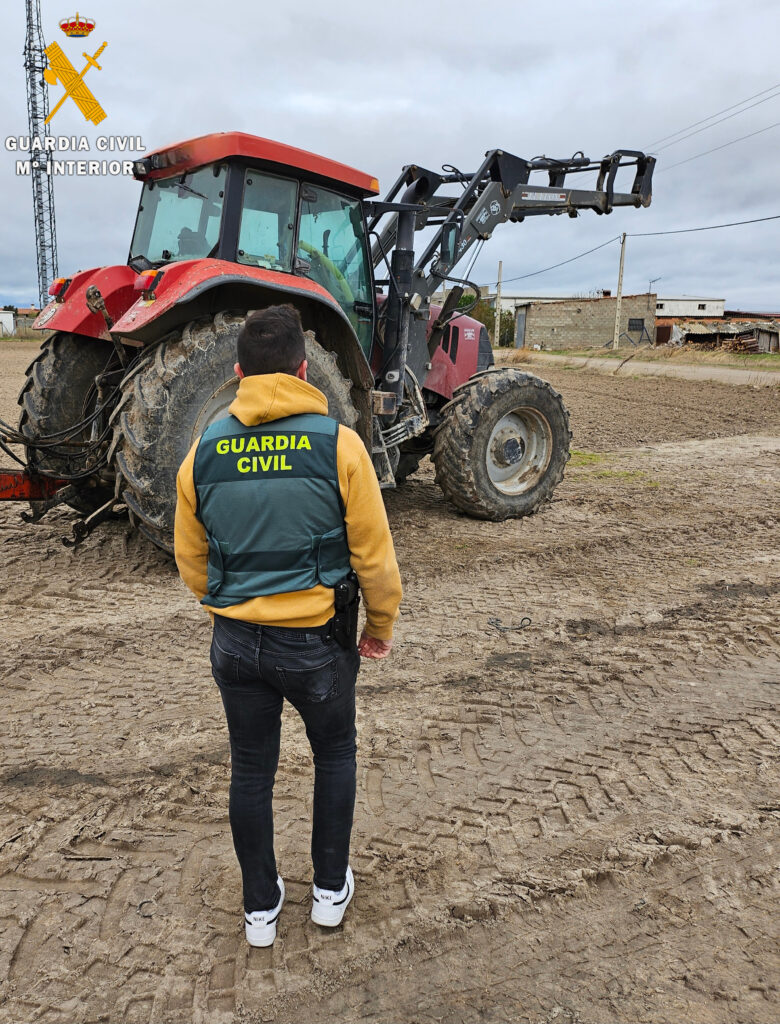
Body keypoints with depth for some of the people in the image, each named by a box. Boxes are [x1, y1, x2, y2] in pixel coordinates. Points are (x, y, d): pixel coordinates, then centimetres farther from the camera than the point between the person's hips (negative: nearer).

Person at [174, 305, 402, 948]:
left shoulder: (204, 453, -3)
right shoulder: (338, 444, -13)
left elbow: (191, 562, 6)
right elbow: (374, 556, -9)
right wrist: (382, 626, 7)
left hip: (235, 644, 3)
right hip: (317, 641, -2)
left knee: (251, 770, 19)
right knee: (335, 756, 23)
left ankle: (261, 908, 36)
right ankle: (330, 890, 37)